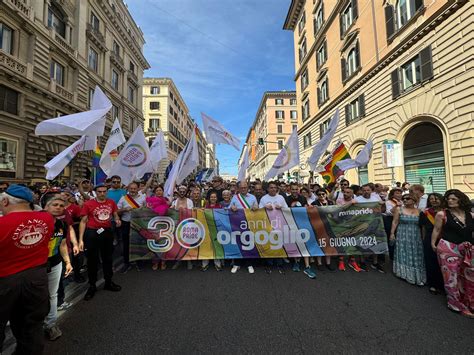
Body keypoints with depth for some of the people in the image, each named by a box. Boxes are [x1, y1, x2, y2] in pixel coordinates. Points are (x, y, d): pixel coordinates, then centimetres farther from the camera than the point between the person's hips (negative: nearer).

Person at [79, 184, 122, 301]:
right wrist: (81, 239, -9)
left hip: (107, 232, 3)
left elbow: (115, 215, 10)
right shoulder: (88, 204, -10)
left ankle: (108, 282, 34)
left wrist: (117, 220, -14)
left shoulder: (111, 202, -2)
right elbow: (83, 221, -6)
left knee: (108, 258, 16)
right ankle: (92, 286, 29)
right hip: (92, 233, -3)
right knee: (92, 260, 10)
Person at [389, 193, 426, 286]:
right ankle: (405, 273, 18)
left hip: (416, 236, 2)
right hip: (403, 235, -2)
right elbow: (395, 222, -1)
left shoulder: (419, 211, 3)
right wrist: (392, 233, -5)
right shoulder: (399, 209, -2)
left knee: (416, 255, 8)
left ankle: (417, 275, 21)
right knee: (404, 254, 5)